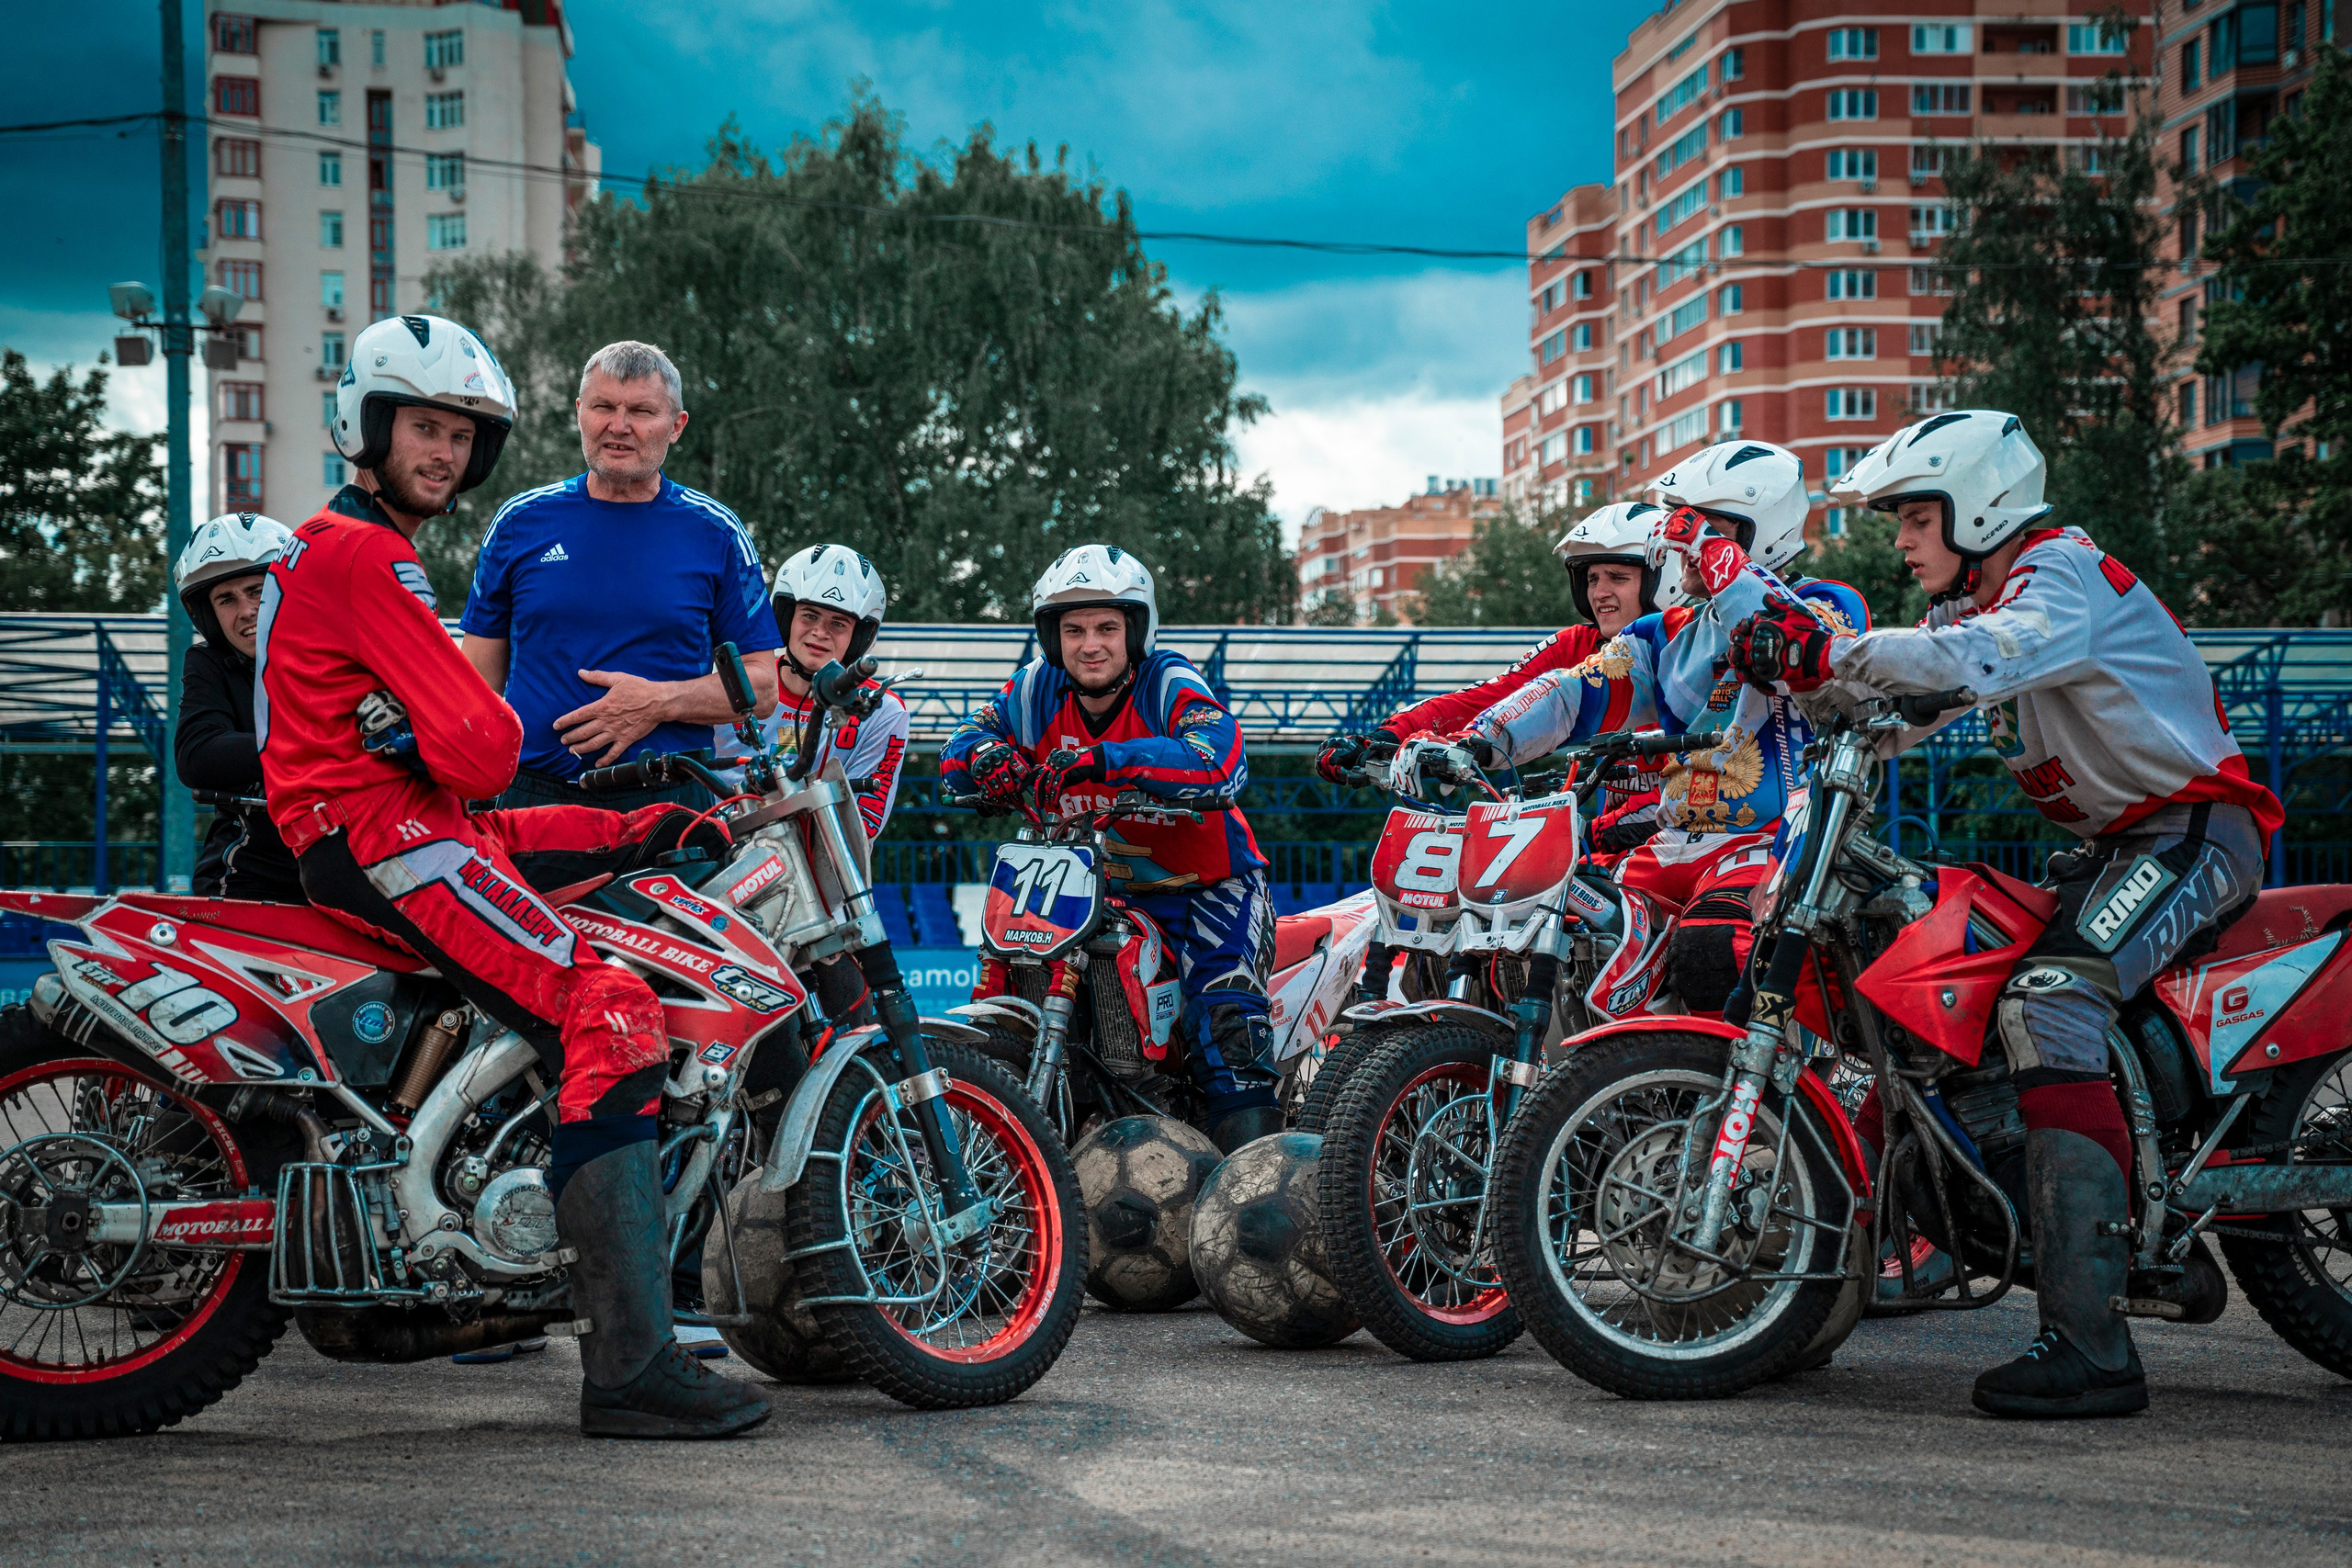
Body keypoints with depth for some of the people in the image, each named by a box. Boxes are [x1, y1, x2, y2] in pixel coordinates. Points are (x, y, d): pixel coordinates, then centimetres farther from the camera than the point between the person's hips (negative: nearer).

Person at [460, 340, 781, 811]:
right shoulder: (520, 522, 9)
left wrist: (661, 703, -11)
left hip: (670, 805, -1)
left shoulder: (716, 534, 5)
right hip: (532, 801, 1)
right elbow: (481, 676, 12)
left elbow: (761, 685, 4)